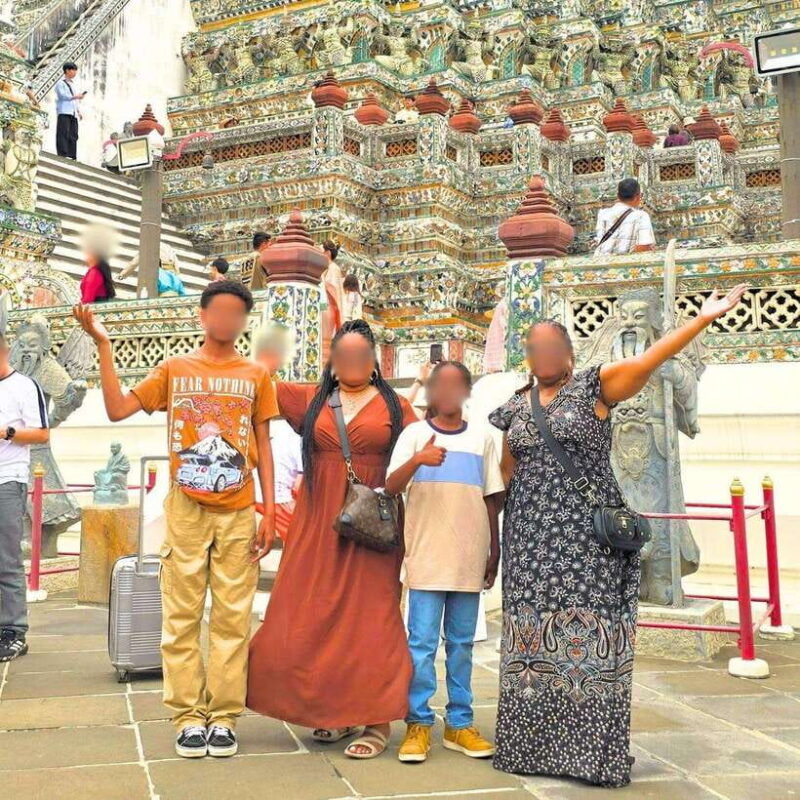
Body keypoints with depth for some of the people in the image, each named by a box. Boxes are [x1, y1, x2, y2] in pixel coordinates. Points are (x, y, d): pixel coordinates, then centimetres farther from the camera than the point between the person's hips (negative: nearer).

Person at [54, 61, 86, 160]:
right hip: (64, 112, -7)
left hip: (73, 113, 7)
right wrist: (76, 96, -20)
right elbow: (63, 95, -11)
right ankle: (63, 155, -17)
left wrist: (78, 110, 16)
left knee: (73, 135, 0)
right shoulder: (60, 83, 3)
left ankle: (72, 156, -2)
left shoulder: (72, 83, 27)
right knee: (64, 133, -13)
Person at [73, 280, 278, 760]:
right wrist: (103, 345, -5)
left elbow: (263, 446, 8)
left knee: (232, 617, 1)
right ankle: (189, 716, 10)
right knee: (182, 616, 2)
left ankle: (224, 717, 8)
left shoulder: (256, 375, 8)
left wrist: (269, 512, 1)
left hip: (238, 513, 0)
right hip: (187, 510, 0)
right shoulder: (174, 370, 8)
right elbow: (117, 409, -1)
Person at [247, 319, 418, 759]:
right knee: (314, 619, 3)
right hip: (317, 525, 2)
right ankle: (335, 712, 19)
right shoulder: (310, 400, 12)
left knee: (370, 620, -3)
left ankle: (376, 722, 5)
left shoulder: (394, 406, 7)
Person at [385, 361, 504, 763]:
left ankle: (460, 723, 16)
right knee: (422, 643, -1)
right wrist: (418, 459, -28)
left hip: (469, 559, 3)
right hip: (426, 558, -2)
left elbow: (491, 500, 14)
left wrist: (494, 554, 12)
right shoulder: (415, 433, 4)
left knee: (462, 644, 9)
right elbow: (391, 487, -9)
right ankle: (418, 724, 7)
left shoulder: (481, 437, 11)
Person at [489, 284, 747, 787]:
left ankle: (591, 747, 4)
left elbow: (651, 358, -13)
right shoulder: (515, 407, 13)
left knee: (586, 632, -5)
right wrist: (500, 529, 13)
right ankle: (533, 743, 17)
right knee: (533, 636, 6)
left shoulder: (595, 387, -1)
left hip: (587, 535, -4)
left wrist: (706, 316, -22)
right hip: (531, 537, 4)